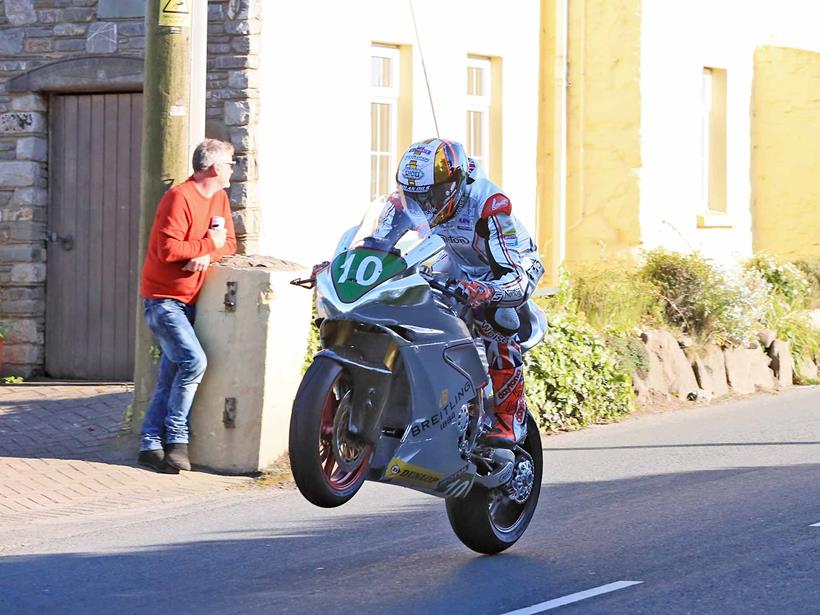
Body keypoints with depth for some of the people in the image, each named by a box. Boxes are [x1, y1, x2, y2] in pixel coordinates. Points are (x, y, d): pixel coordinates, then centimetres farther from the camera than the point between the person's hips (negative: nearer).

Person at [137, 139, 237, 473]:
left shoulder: (219, 198, 10)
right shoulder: (179, 198, -17)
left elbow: (229, 242, 8)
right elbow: (167, 249, -25)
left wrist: (208, 254, -14)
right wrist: (209, 243, -15)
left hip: (189, 301, 9)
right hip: (164, 298, -9)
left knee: (171, 376, 8)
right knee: (194, 361, -20)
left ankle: (151, 445, 12)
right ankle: (176, 438, -10)